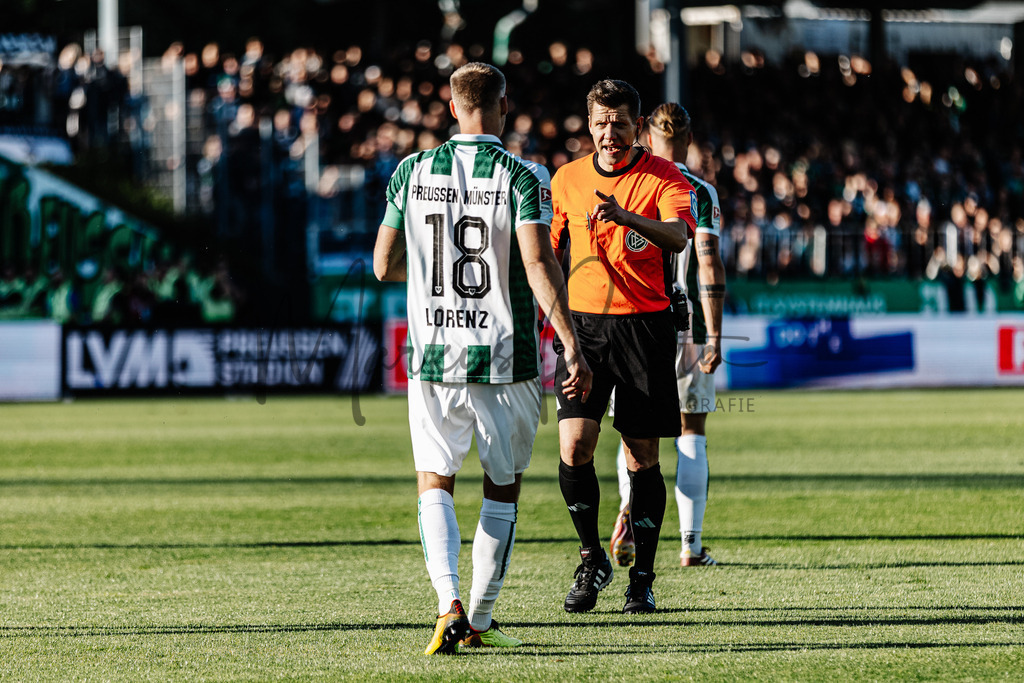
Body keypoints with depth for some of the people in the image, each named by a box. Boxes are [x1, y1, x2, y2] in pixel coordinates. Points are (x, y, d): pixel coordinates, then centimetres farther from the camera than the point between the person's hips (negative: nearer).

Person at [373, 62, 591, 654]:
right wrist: (572, 344, -18)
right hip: (504, 360, -2)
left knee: (435, 484, 9)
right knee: (503, 490, 14)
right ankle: (480, 621, 17)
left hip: (432, 356, 2)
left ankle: (450, 605, -13)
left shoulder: (413, 173, 1)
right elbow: (538, 262, -19)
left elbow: (385, 266, 7)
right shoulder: (522, 177, -8)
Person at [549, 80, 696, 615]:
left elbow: (678, 237, -24)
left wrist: (628, 217, -42)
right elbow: (547, 254, 21)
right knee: (574, 447, -11)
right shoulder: (567, 179, 8)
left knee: (643, 457, 0)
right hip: (582, 324, 2)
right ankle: (591, 558, 9)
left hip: (644, 324, -2)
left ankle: (642, 577, 11)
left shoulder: (665, 179, -4)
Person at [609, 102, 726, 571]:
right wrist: (714, 335, -12)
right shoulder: (700, 193, -5)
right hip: (687, 327, -2)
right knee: (691, 432, 9)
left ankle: (629, 506, -18)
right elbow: (709, 264, -13)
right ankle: (690, 544, 7)